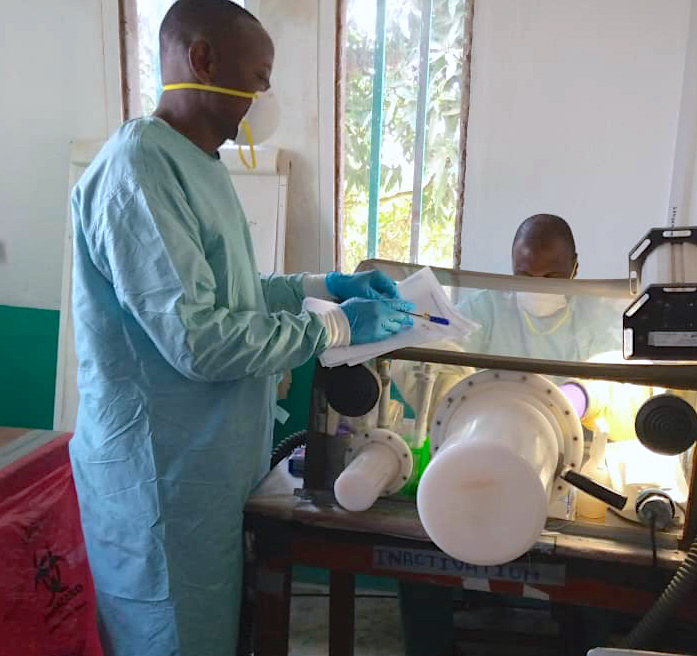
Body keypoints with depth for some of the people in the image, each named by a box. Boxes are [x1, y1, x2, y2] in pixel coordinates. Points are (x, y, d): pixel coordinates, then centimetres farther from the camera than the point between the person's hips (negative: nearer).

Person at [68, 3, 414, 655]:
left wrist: (321, 284, 11)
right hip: (163, 477, -9)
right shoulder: (138, 167, -22)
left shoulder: (194, 163, 11)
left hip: (215, 462, 9)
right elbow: (197, 338, -27)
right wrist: (335, 326, -18)